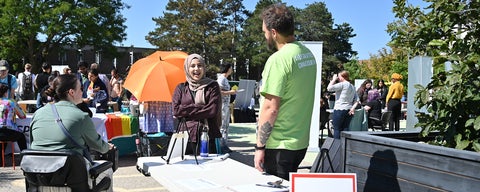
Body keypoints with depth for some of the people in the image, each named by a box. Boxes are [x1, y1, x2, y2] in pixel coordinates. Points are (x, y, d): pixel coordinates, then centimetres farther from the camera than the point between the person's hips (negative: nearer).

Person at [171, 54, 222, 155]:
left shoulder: (212, 86, 7)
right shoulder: (181, 88, 13)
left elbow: (213, 110, -6)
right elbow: (176, 110, -1)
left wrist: (187, 112, -3)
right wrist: (200, 107, -6)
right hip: (186, 138, 1)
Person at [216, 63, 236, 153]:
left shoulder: (225, 79, 17)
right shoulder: (221, 79, -13)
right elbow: (218, 92, -22)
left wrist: (231, 92, 14)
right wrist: (230, 92, -17)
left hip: (226, 105, 10)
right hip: (222, 105, -10)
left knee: (226, 125, 12)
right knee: (222, 126, -5)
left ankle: (224, 145, 18)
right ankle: (221, 146, 0)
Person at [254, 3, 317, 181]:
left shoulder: (278, 59, -19)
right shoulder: (308, 54, 8)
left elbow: (271, 108, -21)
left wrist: (259, 147, -14)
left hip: (279, 146, -8)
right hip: (300, 142, 8)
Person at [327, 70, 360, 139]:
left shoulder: (342, 84, -10)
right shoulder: (353, 87, 17)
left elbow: (329, 88, -15)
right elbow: (357, 100, 13)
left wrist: (334, 79, -3)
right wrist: (353, 107, 1)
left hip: (339, 110, -8)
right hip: (348, 111, 8)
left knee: (337, 129, -2)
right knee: (345, 129, 8)